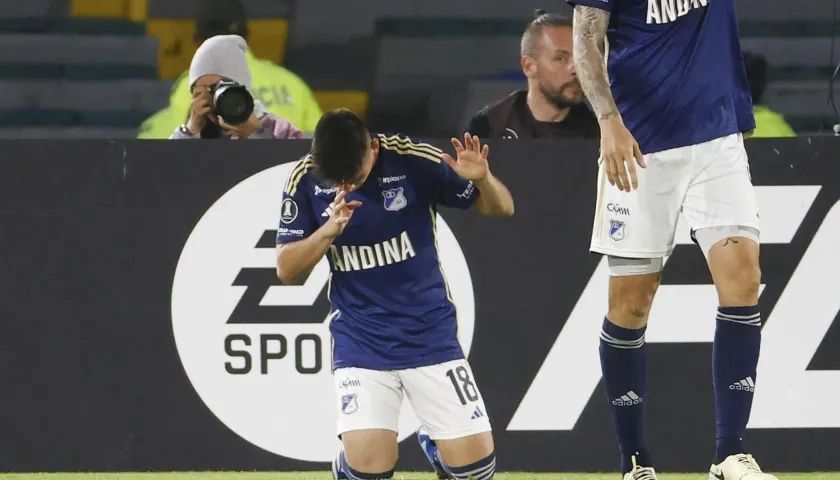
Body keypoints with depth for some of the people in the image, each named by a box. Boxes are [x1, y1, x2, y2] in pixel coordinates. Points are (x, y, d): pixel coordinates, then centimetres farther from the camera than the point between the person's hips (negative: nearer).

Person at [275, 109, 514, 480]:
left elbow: (501, 208, -5)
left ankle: (434, 446, 29)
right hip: (360, 342, 0)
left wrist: (483, 180, -28)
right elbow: (286, 271, -4)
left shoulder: (413, 161, -12)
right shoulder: (305, 180, -7)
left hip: (431, 334, 0)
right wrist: (329, 230, -22)